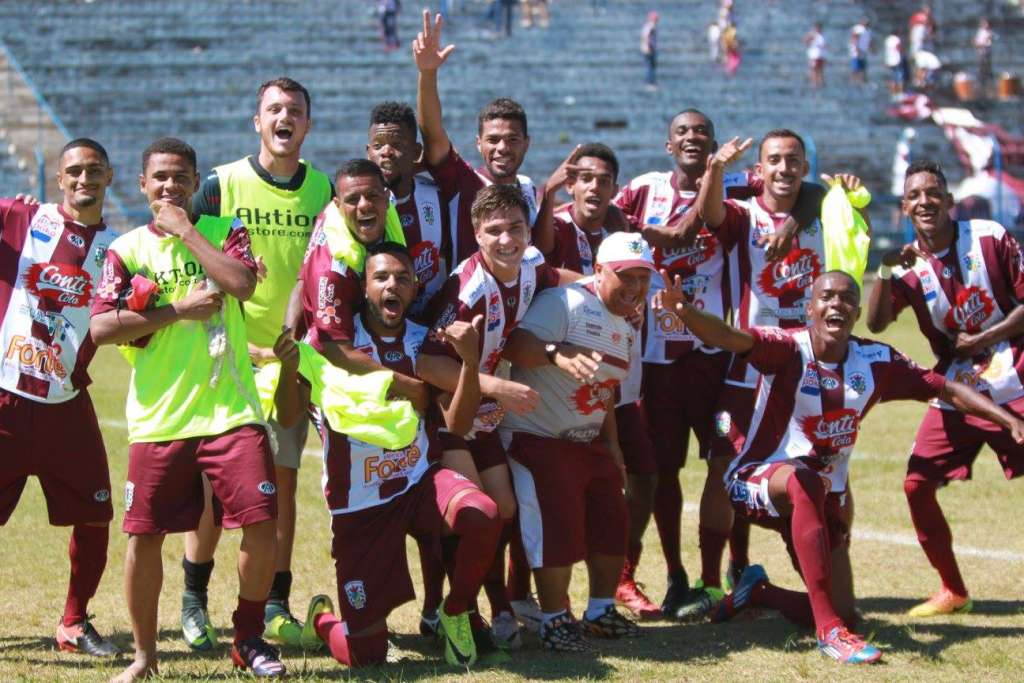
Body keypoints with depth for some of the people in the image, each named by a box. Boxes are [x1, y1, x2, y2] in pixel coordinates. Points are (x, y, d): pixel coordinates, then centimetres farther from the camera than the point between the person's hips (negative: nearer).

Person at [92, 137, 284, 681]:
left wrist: (186, 230, -8)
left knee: (261, 523, -9)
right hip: (157, 420, 0)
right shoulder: (127, 249, 6)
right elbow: (100, 328, -6)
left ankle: (249, 639, 11)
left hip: (231, 411, 0)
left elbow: (242, 283, -13)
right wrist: (178, 310, -10)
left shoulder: (223, 232, 8)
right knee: (144, 535, 0)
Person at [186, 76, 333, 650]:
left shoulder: (324, 190, 6)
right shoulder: (221, 185, -3)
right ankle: (194, 602, 13)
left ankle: (277, 607, 13)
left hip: (292, 357, 3)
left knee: (283, 479, 5)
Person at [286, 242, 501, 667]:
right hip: (359, 505, -3)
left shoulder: (426, 342, 1)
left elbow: (457, 423, -9)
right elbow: (289, 415, -17)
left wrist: (470, 361, -25)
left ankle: (455, 614, -3)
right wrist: (289, 368, -38)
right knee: (364, 656, -5)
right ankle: (322, 619, 34)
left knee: (483, 514, -33)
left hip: (419, 481, 3)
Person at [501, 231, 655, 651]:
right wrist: (558, 353, -48)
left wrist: (612, 445, 17)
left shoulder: (626, 330, 13)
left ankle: (602, 612, 23)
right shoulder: (565, 303, -17)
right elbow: (515, 344, -31)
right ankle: (555, 620, 3)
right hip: (537, 439, -9)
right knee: (557, 529, -10)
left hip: (589, 442, 9)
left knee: (612, 523, 7)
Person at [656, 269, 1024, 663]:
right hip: (757, 480, -6)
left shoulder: (877, 361, -3)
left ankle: (757, 592, 34)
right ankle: (829, 631, -41)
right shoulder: (788, 349, -17)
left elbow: (946, 389, 4)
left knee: (844, 616, 2)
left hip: (824, 498, 6)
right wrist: (684, 312, -56)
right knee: (805, 482, -42)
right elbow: (731, 338, -36)